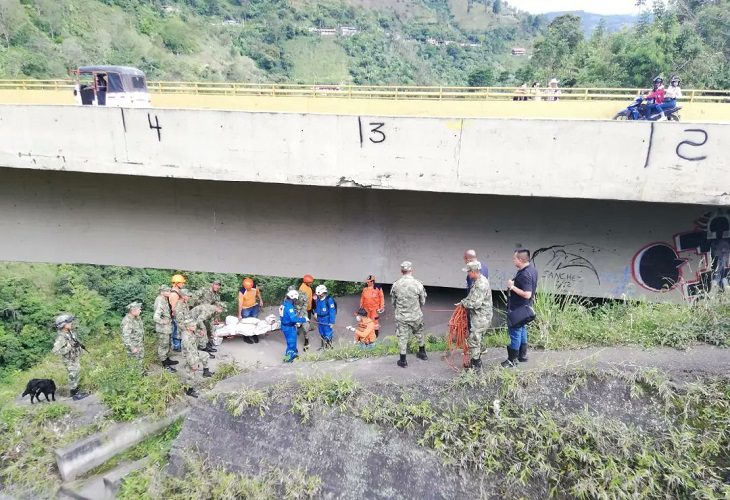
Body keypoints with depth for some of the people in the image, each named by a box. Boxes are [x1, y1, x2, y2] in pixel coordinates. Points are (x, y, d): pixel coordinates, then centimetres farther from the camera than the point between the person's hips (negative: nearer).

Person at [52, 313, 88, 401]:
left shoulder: (69, 332, -3)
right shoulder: (61, 337, -29)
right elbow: (56, 351, -34)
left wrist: (79, 345, 2)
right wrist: (70, 347, -35)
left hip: (76, 358, 8)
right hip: (70, 361, -8)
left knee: (77, 375, 20)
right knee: (73, 377, 5)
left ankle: (76, 391, 36)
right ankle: (74, 395, 19)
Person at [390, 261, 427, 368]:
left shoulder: (396, 285, -11)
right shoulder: (418, 284, -15)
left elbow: (393, 301, 2)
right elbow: (423, 302, -3)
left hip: (401, 316, 0)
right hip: (416, 316, 0)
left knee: (402, 337, 10)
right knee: (419, 334, 23)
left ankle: (403, 361, 16)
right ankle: (422, 353, 40)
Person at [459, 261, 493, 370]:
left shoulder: (481, 284, -24)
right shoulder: (478, 281, 10)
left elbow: (476, 303, -26)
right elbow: (472, 297, 19)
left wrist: (463, 303, -11)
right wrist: (464, 301, 3)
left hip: (481, 317, -10)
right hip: (478, 316, 10)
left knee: (473, 340, -5)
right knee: (476, 340, 20)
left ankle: (476, 366, 4)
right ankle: (477, 362, 32)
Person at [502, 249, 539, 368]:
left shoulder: (525, 274, -27)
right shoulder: (532, 269, 5)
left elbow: (527, 294, -31)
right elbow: (532, 289, 18)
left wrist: (512, 286, -25)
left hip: (517, 308, -10)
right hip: (524, 307, 10)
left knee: (514, 332, -1)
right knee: (522, 330, 20)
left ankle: (512, 360, 8)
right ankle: (522, 355, 33)